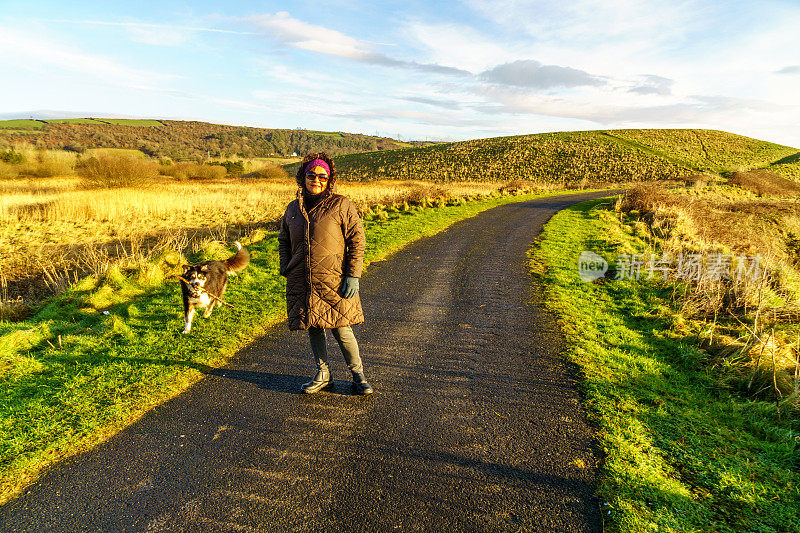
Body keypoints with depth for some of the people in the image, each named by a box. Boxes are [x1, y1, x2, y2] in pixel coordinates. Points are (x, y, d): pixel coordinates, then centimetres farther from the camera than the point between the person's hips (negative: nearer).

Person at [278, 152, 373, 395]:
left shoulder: (341, 205, -3)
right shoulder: (293, 208, 11)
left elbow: (357, 240, -6)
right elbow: (283, 240, 23)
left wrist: (353, 275, -12)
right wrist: (285, 266, 8)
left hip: (333, 282, -5)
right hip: (302, 282, 5)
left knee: (341, 329, -2)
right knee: (313, 329, 12)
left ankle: (358, 375, 18)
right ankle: (323, 375, 30)